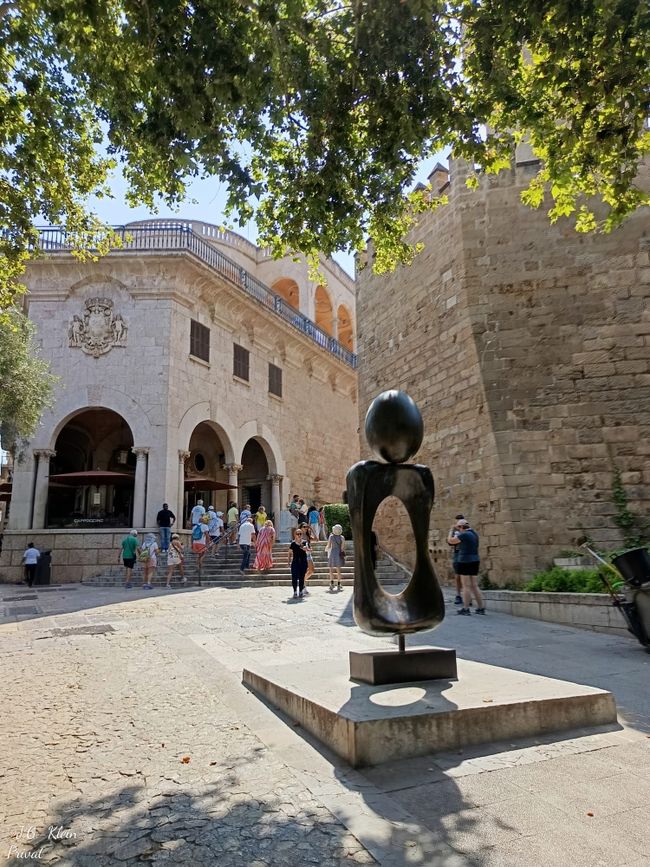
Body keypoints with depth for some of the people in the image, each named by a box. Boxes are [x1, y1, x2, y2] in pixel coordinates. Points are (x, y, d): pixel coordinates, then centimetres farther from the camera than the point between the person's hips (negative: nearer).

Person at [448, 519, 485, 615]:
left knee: (466, 586, -3)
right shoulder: (474, 533, 11)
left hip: (465, 561, -8)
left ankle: (466, 609, 1)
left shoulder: (464, 535, -15)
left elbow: (450, 541, -6)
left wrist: (451, 530, 8)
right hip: (475, 561, 8)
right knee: (474, 586, 11)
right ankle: (481, 608, 12)